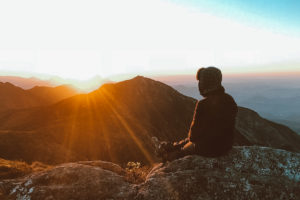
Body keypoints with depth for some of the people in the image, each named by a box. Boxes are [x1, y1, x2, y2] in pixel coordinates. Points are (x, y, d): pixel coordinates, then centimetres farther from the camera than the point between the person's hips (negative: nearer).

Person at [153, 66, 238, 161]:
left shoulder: (203, 105, -26)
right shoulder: (230, 100, -4)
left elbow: (193, 135, -19)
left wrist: (191, 136, 5)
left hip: (207, 148, -6)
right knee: (189, 140, 29)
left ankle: (166, 156, 55)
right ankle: (167, 147, 53)